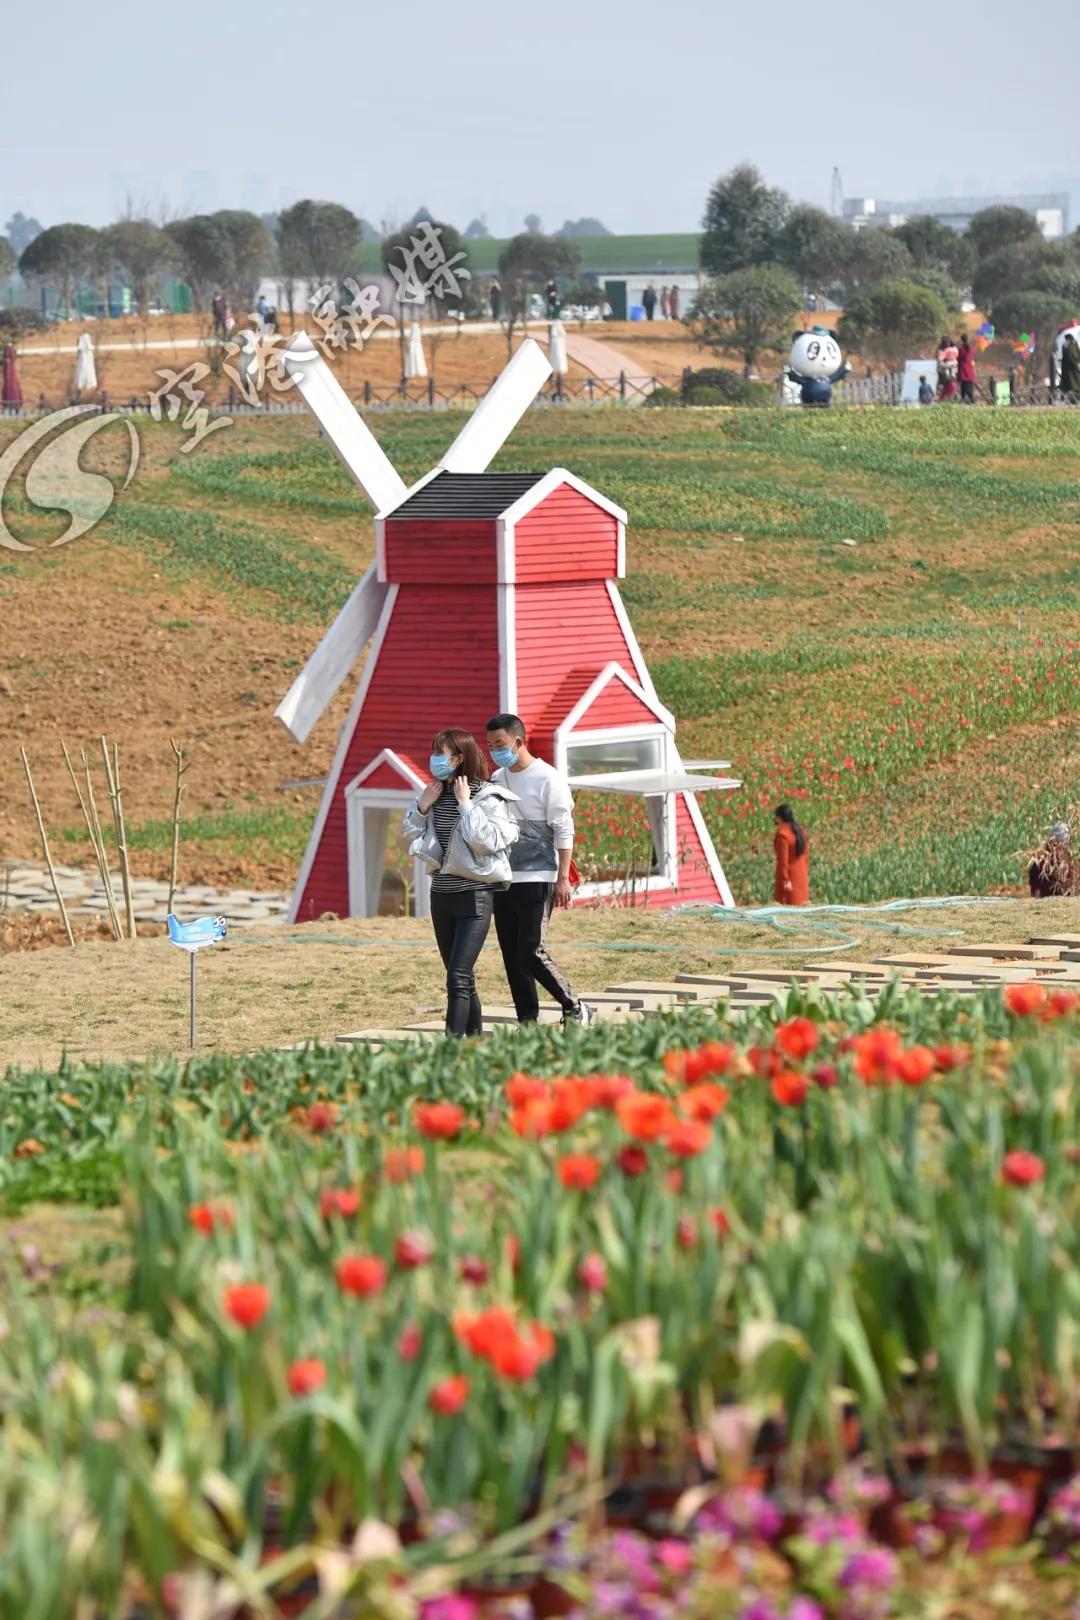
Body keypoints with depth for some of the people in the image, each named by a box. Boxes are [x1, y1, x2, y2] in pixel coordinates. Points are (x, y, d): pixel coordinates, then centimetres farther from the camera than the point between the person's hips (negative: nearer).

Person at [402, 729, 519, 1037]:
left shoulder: (488, 797, -12)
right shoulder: (436, 793, 7)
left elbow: (488, 840, -23)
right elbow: (409, 833, 13)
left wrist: (466, 805, -20)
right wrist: (423, 805, -1)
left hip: (474, 894, -7)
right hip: (442, 892, 7)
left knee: (458, 977, -15)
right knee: (460, 977, 15)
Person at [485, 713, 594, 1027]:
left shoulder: (547, 779, -7)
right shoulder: (497, 779, 13)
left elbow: (564, 831, -8)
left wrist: (563, 878, -14)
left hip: (536, 878, -7)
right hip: (503, 880, 7)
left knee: (531, 952, -13)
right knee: (511, 956, 4)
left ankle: (574, 1009, 2)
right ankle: (527, 1023, 9)